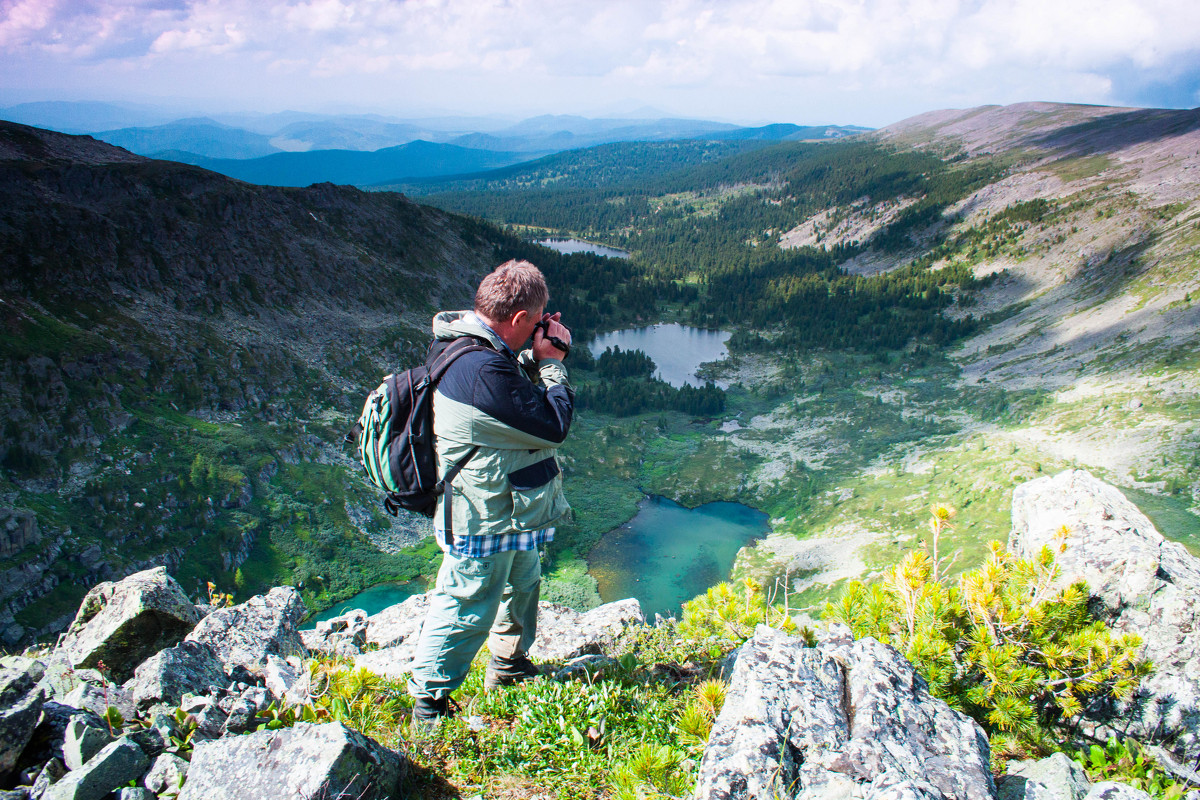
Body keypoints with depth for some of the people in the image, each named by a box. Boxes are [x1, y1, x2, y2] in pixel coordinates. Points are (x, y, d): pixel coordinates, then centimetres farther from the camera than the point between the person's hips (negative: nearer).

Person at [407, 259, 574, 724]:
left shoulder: (458, 343, 1)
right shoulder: (484, 369, -32)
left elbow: (514, 392, 15)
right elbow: (553, 427, -26)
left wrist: (537, 360, 0)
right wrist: (552, 363, -15)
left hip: (507, 512, 11)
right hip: (482, 523, -11)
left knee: (523, 584, 28)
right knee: (469, 609, 7)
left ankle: (509, 668, 50)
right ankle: (429, 704, 27)